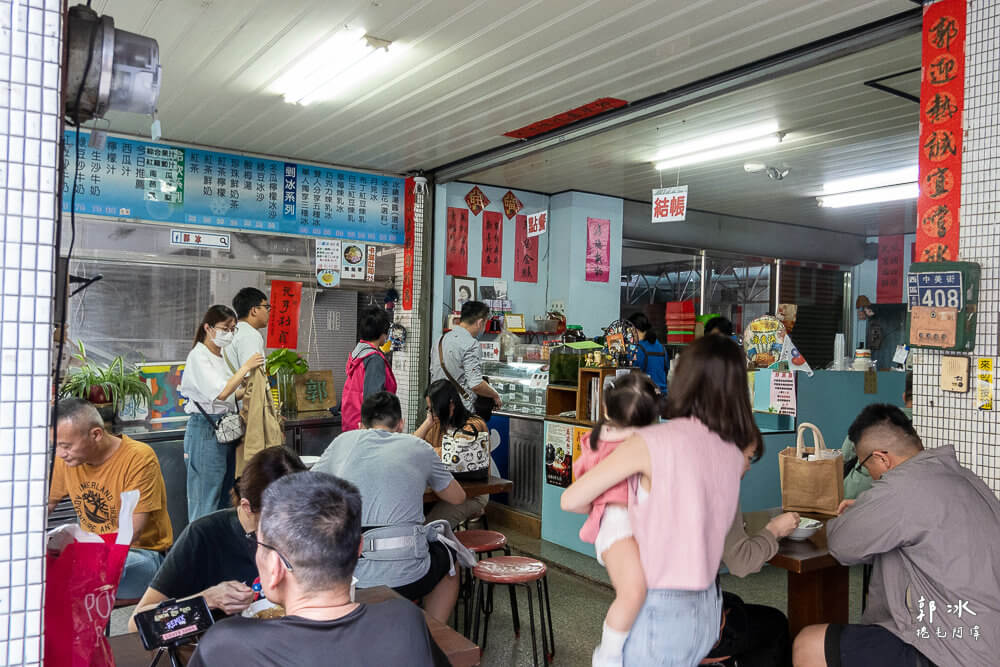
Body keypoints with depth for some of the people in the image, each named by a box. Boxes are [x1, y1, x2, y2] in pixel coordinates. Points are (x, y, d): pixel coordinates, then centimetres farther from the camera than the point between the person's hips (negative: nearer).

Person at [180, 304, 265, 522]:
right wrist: (245, 367, -21)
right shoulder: (198, 356, -11)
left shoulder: (221, 357, 15)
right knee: (206, 499, -5)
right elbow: (220, 393, -24)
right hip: (205, 429, -9)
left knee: (224, 496, 13)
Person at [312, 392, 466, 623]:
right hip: (405, 577, -1)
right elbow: (457, 497, 23)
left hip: (346, 577, 2)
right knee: (449, 560, 30)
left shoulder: (344, 441, 10)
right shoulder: (419, 448, 9)